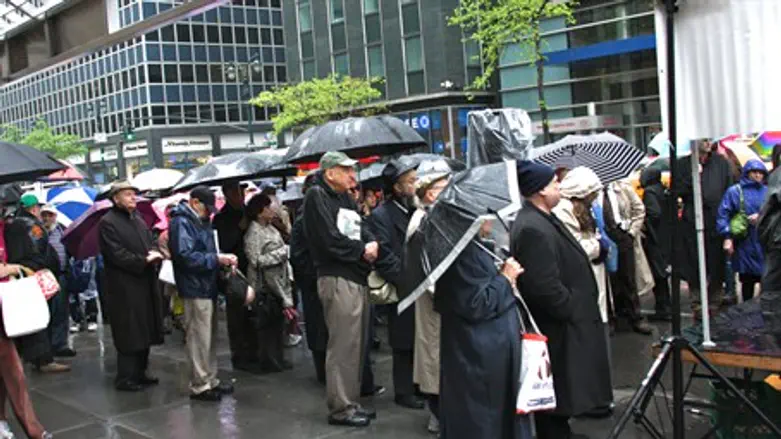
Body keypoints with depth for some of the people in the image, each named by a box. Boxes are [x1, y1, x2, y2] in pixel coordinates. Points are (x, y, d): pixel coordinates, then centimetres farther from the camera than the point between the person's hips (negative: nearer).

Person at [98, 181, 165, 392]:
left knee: (145, 331, 12)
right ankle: (125, 378, 4)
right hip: (124, 287, -8)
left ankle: (139, 373, 23)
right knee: (129, 334, -4)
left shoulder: (139, 221, 18)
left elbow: (151, 243, 15)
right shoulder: (108, 222, -8)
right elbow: (117, 254, -16)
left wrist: (156, 254, -8)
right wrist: (143, 260, -18)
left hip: (145, 284, 8)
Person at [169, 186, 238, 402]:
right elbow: (185, 256, -22)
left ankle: (210, 380, 24)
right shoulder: (181, 223, -13)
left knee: (210, 337, 15)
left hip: (208, 287, 10)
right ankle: (199, 386, 3)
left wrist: (223, 260, 6)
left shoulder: (201, 222, 18)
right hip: (195, 289, -10)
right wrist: (216, 259, -20)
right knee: (199, 339, -4)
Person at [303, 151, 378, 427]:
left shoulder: (345, 198, 19)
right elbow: (330, 241, -17)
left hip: (358, 279, 9)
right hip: (337, 279, -9)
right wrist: (362, 250, -6)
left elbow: (362, 231, 17)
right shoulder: (317, 196, -8)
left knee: (357, 344, 12)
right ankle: (340, 408, 1)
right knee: (343, 345, -7)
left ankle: (351, 402, 22)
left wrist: (372, 244, -5)